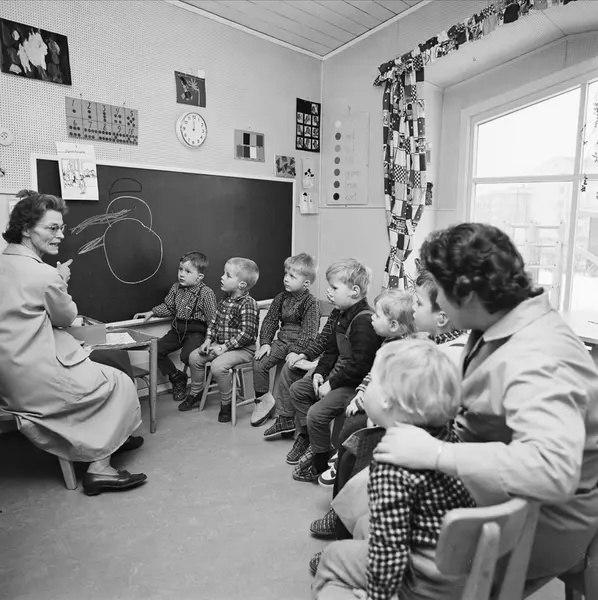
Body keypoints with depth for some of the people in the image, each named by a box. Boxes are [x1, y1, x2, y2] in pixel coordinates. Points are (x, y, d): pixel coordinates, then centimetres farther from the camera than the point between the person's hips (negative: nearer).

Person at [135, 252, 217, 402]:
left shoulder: (206, 292, -14)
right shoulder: (176, 288, 6)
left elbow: (213, 319, -14)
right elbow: (168, 307, 18)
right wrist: (152, 312, 5)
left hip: (196, 331, -7)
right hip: (178, 329, 7)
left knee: (187, 355, -28)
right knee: (157, 349, -4)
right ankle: (177, 377, 18)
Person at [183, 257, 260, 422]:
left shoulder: (248, 304, -22)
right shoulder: (225, 299, 5)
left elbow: (246, 333, -26)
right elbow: (214, 320, 13)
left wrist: (224, 347, -24)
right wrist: (208, 340, 1)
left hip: (243, 348, -9)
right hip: (220, 343, 9)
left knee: (218, 365, -28)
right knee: (194, 356, 6)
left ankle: (226, 404, -5)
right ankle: (196, 393, 28)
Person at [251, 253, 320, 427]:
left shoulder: (311, 303, -10)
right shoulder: (281, 298, 9)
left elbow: (308, 332, -16)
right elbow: (270, 321, 11)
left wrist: (295, 352, -25)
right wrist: (265, 342, -2)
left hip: (301, 345, -6)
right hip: (282, 341, 6)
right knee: (259, 362, -13)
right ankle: (263, 399, 5)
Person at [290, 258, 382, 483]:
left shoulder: (364, 321, -24)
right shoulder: (344, 315, 10)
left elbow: (359, 365, -27)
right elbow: (332, 349, 17)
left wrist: (332, 384, -19)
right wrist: (319, 372, 3)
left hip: (355, 385, -11)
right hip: (338, 378, 11)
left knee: (317, 413, -20)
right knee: (298, 389, 14)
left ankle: (320, 464, 3)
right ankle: (307, 436, 22)